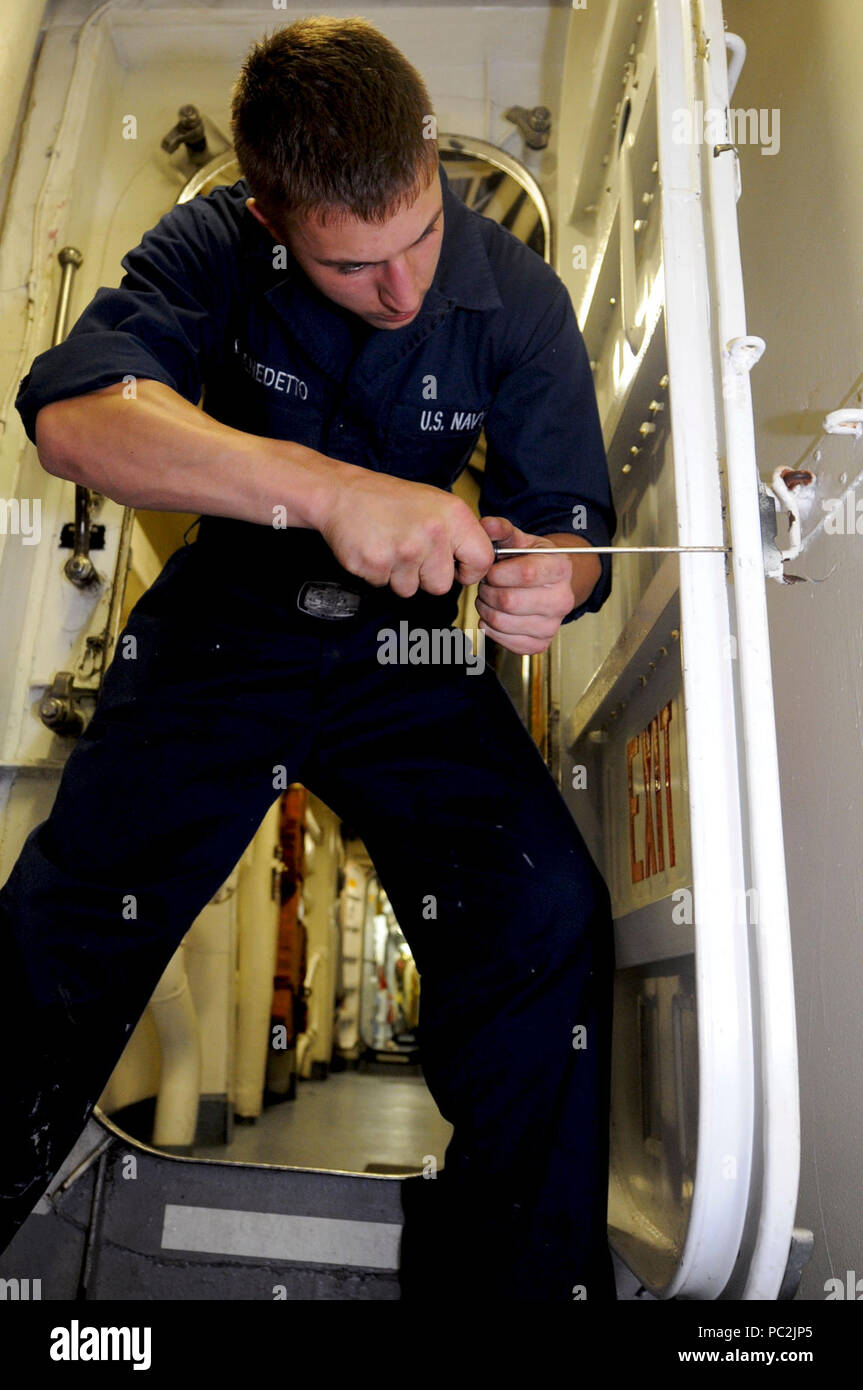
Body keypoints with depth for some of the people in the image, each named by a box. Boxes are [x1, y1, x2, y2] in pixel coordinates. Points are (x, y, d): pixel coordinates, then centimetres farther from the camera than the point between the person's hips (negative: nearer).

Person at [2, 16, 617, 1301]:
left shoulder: (518, 299, -5)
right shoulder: (214, 250, -10)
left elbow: (571, 517, -4)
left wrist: (552, 580, -29)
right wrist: (328, 488, -42)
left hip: (410, 656, 1)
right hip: (221, 632, 0)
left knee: (554, 926, -19)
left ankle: (518, 1269, 5)